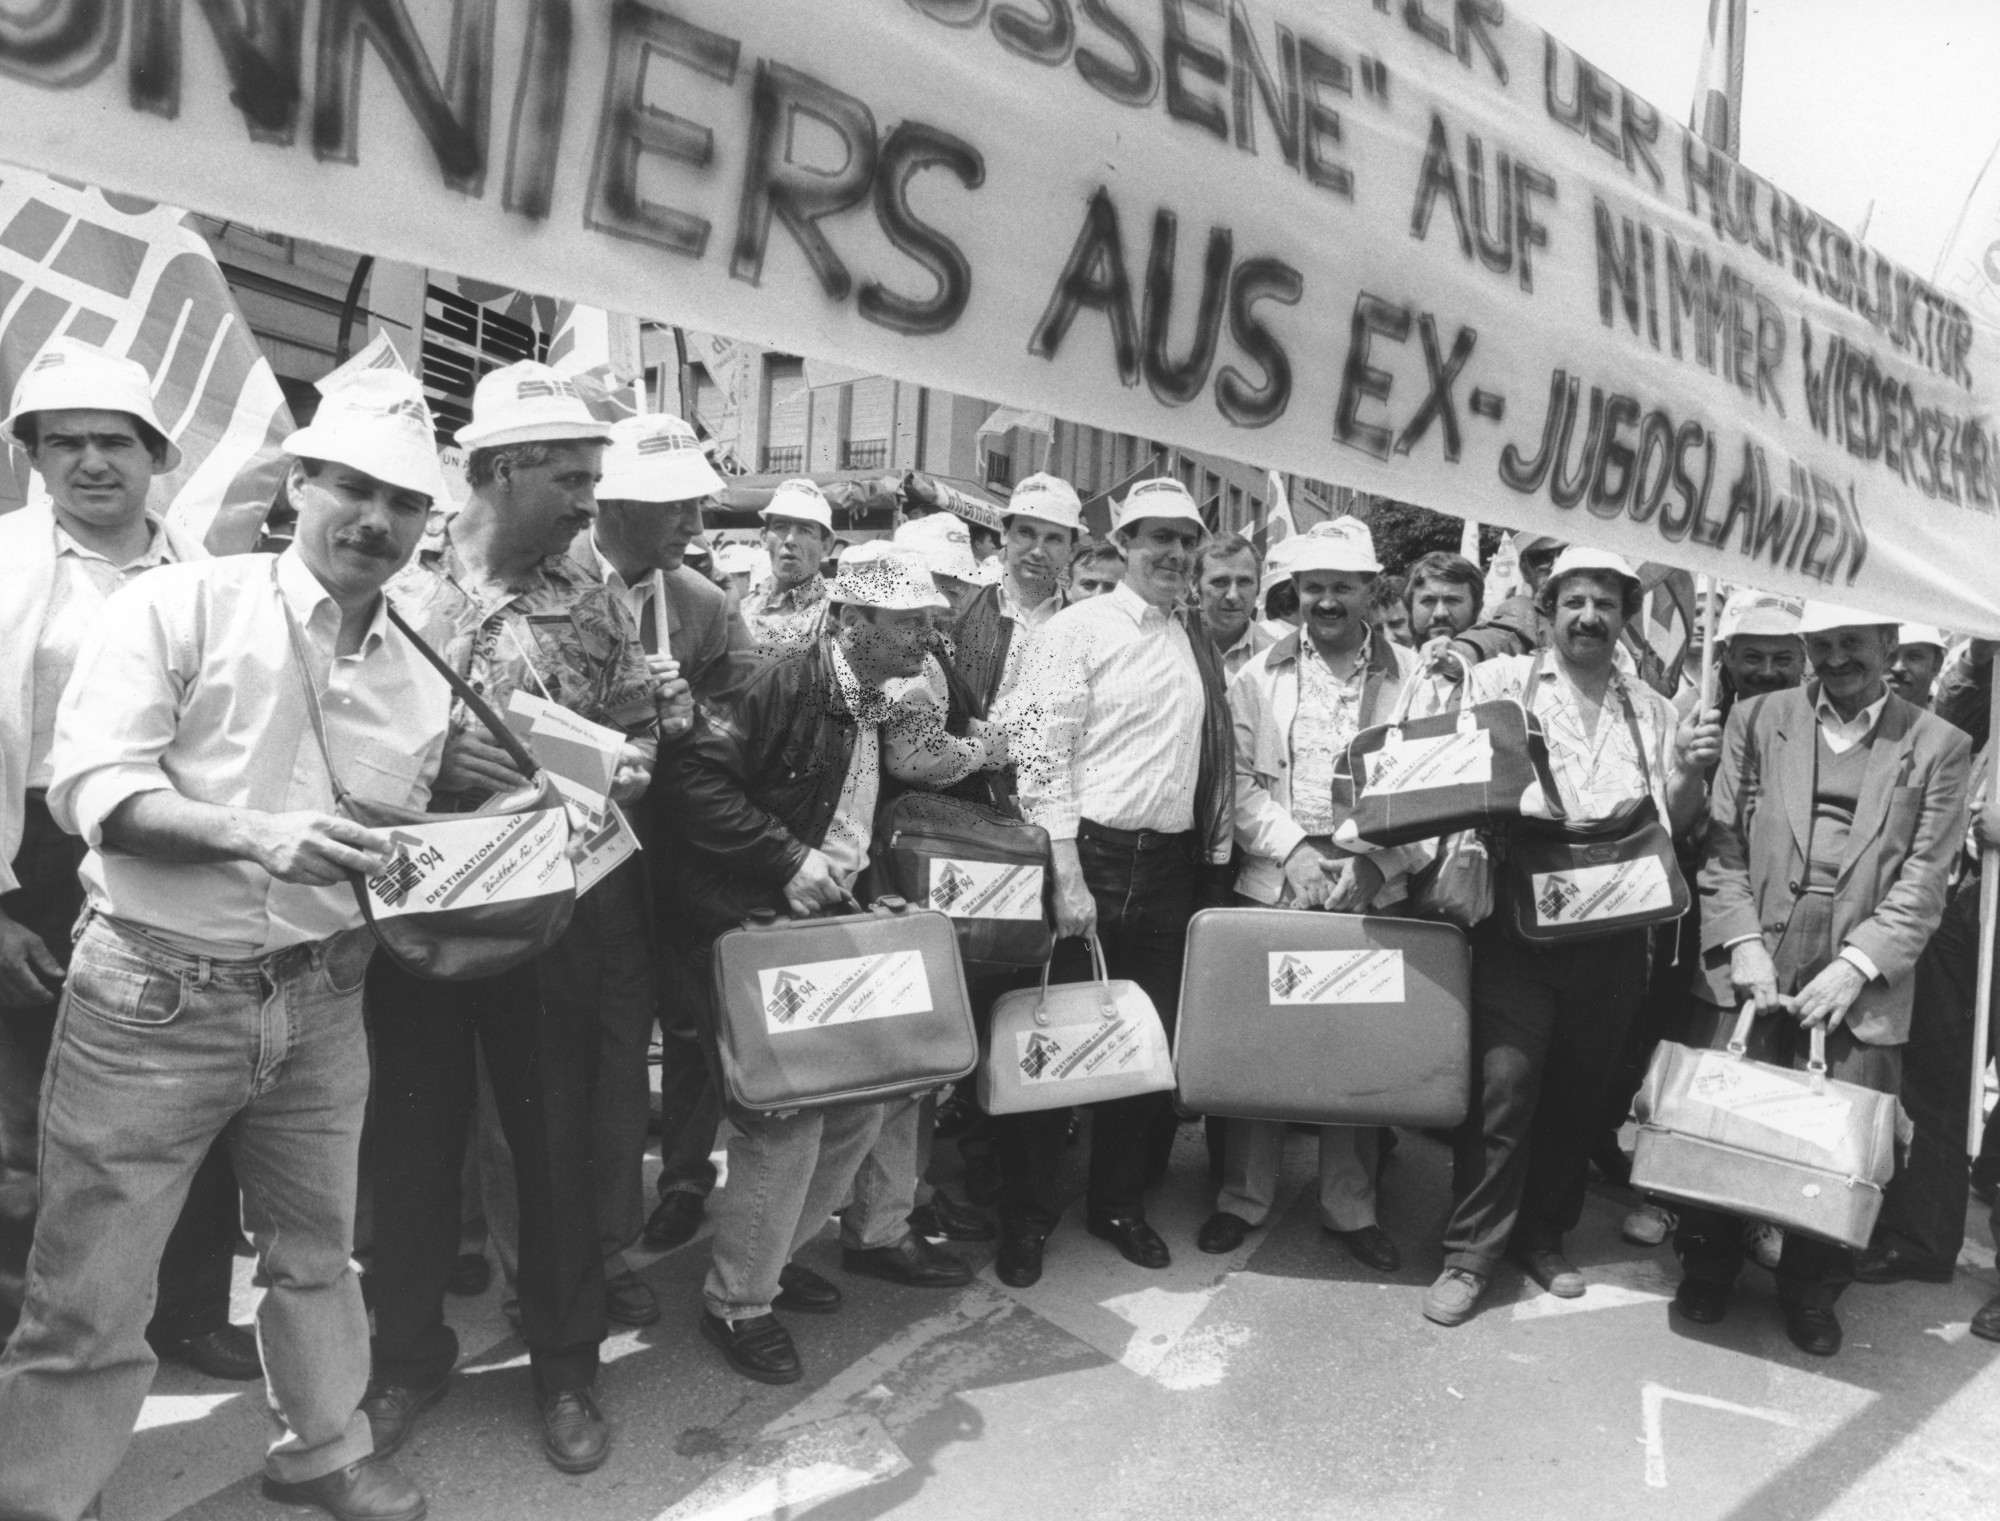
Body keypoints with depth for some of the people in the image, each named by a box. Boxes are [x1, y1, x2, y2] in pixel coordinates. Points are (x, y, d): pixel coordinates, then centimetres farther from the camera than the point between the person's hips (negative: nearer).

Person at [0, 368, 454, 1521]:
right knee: (93, 1291, 5)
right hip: (154, 999, -4)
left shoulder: (422, 682, 7)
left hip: (321, 1004, 5)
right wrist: (254, 833, -28)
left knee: (317, 1251, 20)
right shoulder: (178, 607, -7)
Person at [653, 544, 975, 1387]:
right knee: (787, 1112, -9)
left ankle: (771, 1250, 31)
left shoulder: (877, 709, 10)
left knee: (873, 1086, 12)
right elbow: (692, 778, -26)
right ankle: (737, 1301, 11)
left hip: (828, 921, 9)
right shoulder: (781, 686, -17)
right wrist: (787, 859, -26)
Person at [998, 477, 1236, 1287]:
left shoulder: (1201, 647, 13)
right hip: (1090, 855, -5)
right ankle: (1025, 1217, 18)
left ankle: (1120, 1203, 29)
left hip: (1172, 864, 6)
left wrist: (1216, 861, 7)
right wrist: (1067, 876, -16)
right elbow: (1040, 756, -11)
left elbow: (1219, 765, 15)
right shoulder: (1077, 629, -5)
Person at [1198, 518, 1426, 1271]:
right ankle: (1243, 1199, 20)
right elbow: (1239, 777, 1)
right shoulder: (1262, 673, 5)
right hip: (1273, 883, 0)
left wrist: (1383, 862, -10)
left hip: (1372, 889, 0)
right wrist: (1292, 847, -11)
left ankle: (1351, 1207, 22)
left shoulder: (1413, 675, 4)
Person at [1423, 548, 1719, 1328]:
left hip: (1613, 930, 4)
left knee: (1580, 1088, 11)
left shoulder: (1652, 710, 14)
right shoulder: (1500, 680, 3)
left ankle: (1545, 1235, 27)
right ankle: (1470, 1251, 3)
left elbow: (1673, 821, 14)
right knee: (1503, 1082, -9)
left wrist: (1691, 772, -6)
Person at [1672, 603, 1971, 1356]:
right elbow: (1721, 847, 3)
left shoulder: (1938, 747, 5)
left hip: (1860, 985, 0)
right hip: (1752, 970, 1)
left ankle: (1812, 1293, 24)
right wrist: (1741, 943, -8)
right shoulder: (1756, 720, 7)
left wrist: (1856, 965, -11)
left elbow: (1923, 882, 0)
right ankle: (1706, 1268, 22)